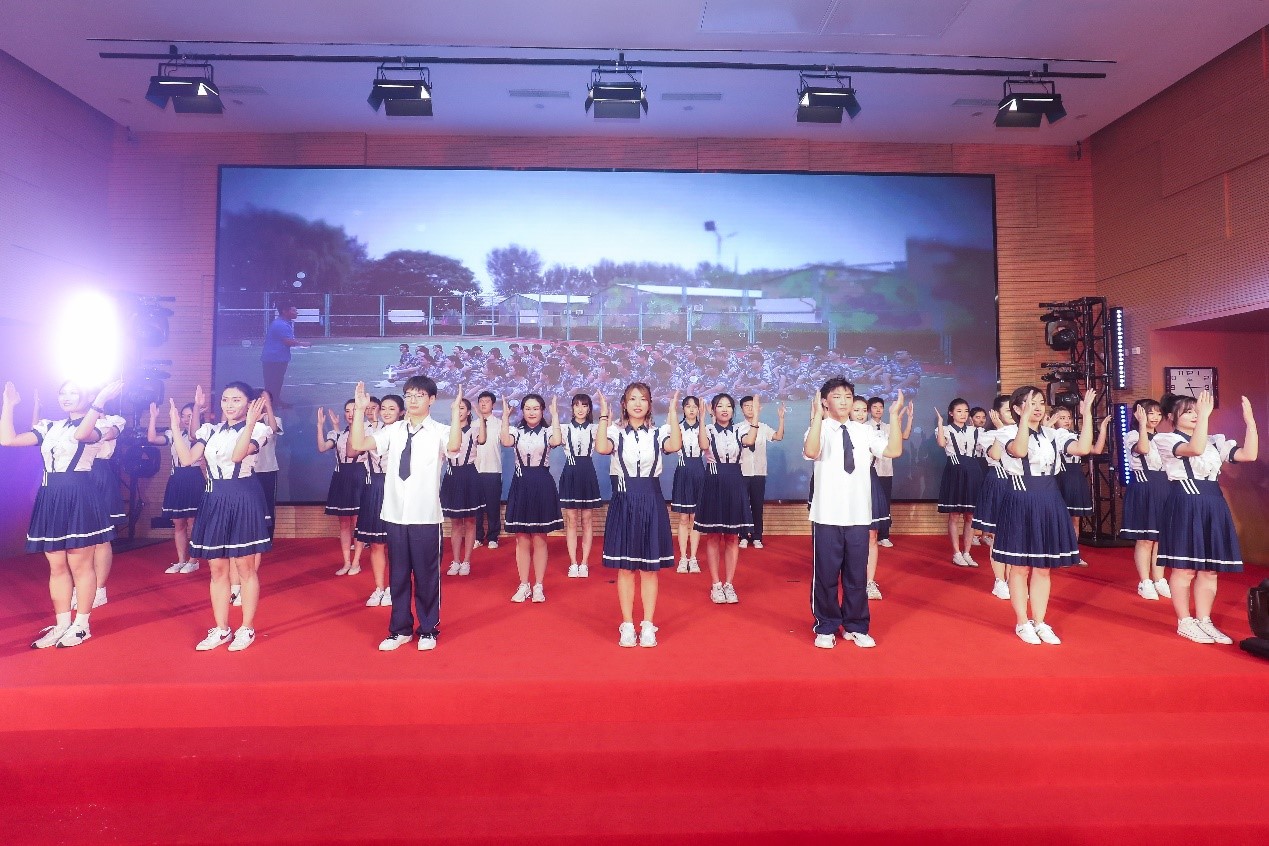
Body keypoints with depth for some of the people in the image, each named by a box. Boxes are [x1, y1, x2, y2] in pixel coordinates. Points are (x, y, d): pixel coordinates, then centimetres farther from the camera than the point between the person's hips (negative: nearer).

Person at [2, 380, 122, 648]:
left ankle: (81, 625, 12)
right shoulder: (50, 427, 14)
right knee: (56, 567, 11)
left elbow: (81, 434, -28)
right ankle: (61, 624, 20)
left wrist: (100, 400, -34)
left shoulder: (94, 425, -4)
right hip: (50, 498, 7)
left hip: (78, 497, -7)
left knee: (79, 565, 1)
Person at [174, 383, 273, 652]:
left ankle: (247, 629, 14)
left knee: (245, 567, 2)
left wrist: (249, 423, -29)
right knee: (217, 569, 10)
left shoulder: (256, 429, -5)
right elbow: (187, 459, -1)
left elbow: (238, 455, -22)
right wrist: (175, 426, -1)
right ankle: (221, 629, 22)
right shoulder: (210, 431, 11)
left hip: (244, 500, -5)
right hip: (214, 500, 6)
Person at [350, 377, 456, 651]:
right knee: (398, 574, 14)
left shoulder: (439, 431, -5)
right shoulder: (393, 431, 5)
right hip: (395, 513, 4)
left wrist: (455, 411, -29)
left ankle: (428, 630, 25)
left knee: (426, 574, 8)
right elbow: (358, 444, -2)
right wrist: (360, 409, -7)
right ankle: (401, 629, 30)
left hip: (426, 515, -3)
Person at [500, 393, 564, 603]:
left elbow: (557, 441, -23)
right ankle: (523, 585, 19)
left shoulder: (547, 432, 1)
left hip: (542, 485, -1)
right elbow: (506, 442, -18)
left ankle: (538, 586, 16)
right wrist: (505, 417, -13)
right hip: (521, 485, 2)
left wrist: (555, 416, -17)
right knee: (522, 540, 7)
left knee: (539, 540, 5)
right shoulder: (516, 431, 5)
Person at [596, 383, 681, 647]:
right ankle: (627, 626, 19)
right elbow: (601, 448, -21)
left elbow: (675, 446, -19)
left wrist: (673, 413, -13)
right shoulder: (616, 432, 1)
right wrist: (604, 414, -14)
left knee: (649, 568, 8)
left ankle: (648, 626, 20)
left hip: (651, 502, 1)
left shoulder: (658, 433, 3)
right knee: (625, 568, 7)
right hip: (624, 502, 0)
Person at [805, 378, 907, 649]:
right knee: (826, 574, 6)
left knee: (857, 574, 13)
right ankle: (826, 628, 23)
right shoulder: (820, 429, -4)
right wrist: (817, 415, -31)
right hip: (827, 515, -3)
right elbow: (810, 452, -26)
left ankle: (856, 627, 29)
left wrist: (894, 416, -9)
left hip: (859, 515, 3)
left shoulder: (864, 431, 7)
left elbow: (894, 451, -5)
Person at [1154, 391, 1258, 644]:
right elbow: (1194, 449, -24)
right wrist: (1205, 415, -25)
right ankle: (1184, 623, 10)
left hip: (1214, 506, 6)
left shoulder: (1214, 441, 14)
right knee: (1185, 569, -1)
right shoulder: (1166, 440, -5)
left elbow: (1248, 454, 1)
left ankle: (1204, 621, 21)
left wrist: (1250, 420, -2)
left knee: (1210, 570, 10)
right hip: (1185, 506, -6)